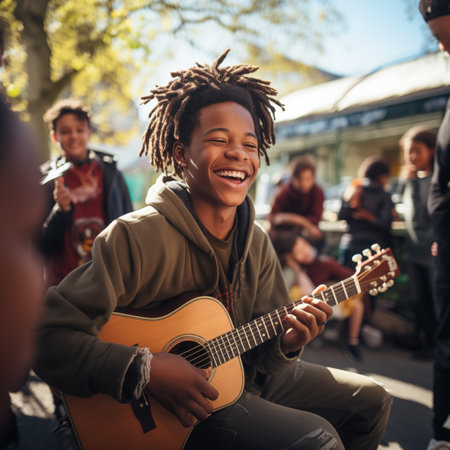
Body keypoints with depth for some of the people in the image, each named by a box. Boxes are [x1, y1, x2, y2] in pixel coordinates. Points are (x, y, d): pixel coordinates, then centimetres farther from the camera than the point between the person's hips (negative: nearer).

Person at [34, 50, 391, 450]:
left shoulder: (256, 242, -3)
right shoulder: (136, 236, -25)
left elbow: (258, 349, 3)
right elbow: (49, 334, -27)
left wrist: (287, 343, -19)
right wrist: (146, 369, -34)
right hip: (163, 412, -6)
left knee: (370, 401, 10)